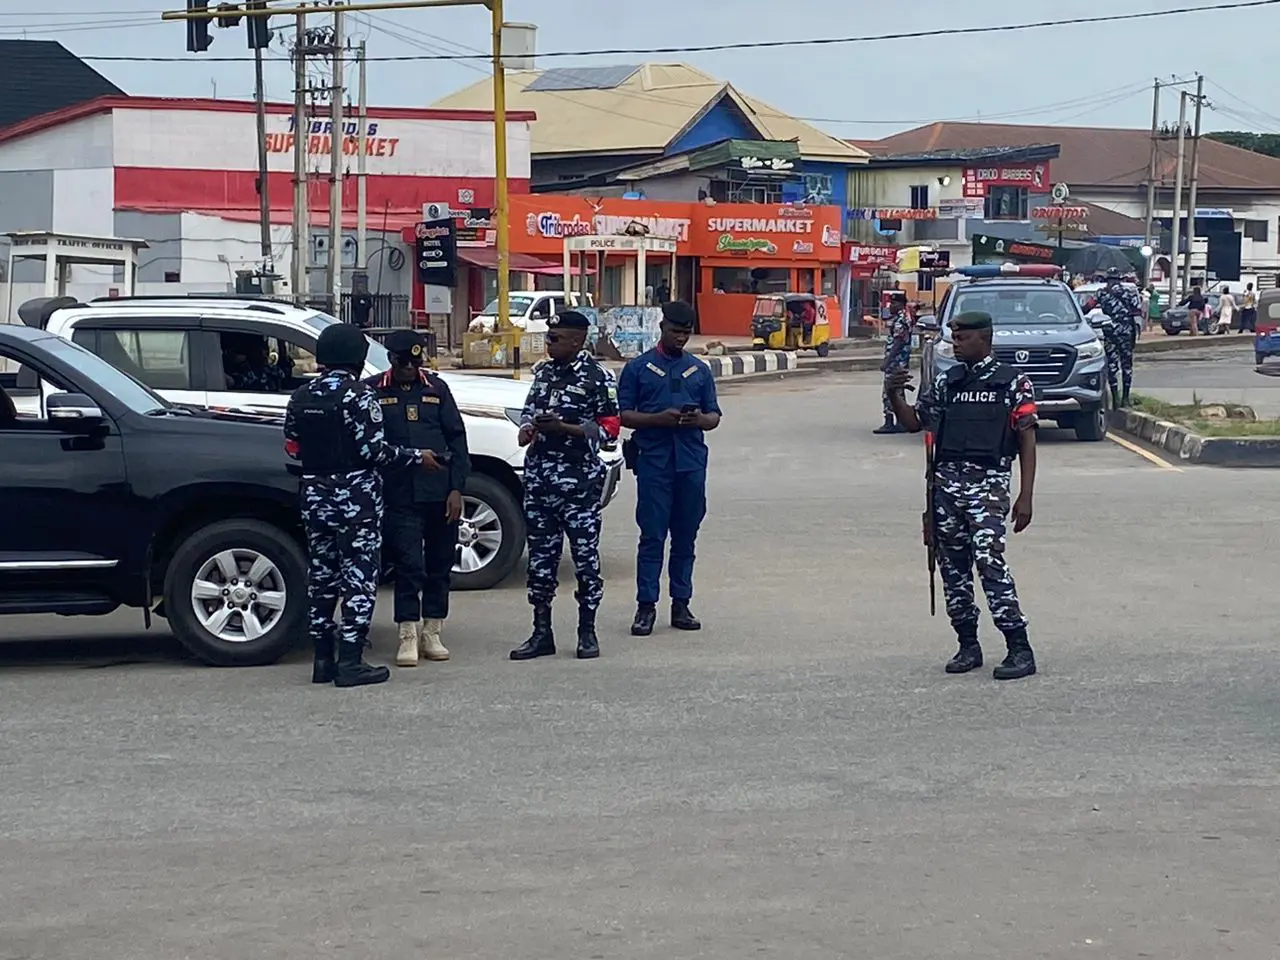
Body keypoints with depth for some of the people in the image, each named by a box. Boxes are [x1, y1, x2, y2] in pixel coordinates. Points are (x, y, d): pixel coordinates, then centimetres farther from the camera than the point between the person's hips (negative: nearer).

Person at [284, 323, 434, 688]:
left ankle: (323, 659, 16)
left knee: (322, 575, 12)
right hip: (355, 497, -7)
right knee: (359, 576, -3)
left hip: (315, 496, 7)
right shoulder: (358, 396, -12)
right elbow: (374, 450, -17)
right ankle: (350, 662, -7)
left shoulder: (300, 398, 8)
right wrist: (417, 457, -5)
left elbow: (293, 448, 11)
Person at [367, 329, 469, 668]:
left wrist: (456, 488, 0)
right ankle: (408, 637, 0)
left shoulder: (436, 388, 10)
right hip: (399, 496, -3)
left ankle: (432, 633, 19)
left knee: (440, 563, 8)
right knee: (408, 564, -6)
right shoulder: (372, 391, 3)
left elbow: (457, 438, 8)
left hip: (439, 493, 3)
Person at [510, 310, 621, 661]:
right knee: (540, 555, 8)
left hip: (579, 479, -6)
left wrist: (563, 428, -17)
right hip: (538, 475, 6)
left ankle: (587, 632, 10)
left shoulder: (597, 378, -7)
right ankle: (542, 633, 15)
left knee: (585, 554, 0)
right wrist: (527, 427, 0)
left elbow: (609, 428, -9)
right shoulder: (543, 371, 12)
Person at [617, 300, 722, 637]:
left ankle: (681, 604, 12)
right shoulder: (638, 367, 5)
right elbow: (623, 415, 0)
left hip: (692, 463, 3)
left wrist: (699, 419, -8)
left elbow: (714, 416, 16)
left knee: (686, 536, 7)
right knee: (652, 536, -4)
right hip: (653, 461, -3)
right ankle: (646, 606, -2)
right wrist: (658, 419, -16)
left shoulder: (699, 370, 15)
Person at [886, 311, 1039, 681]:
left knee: (988, 560, -17)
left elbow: (1027, 440, 0)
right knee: (953, 565, 6)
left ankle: (1019, 648, -14)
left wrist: (1025, 497, -7)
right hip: (946, 481, 6)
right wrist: (895, 394, -1)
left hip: (987, 483, -6)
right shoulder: (947, 382, 15)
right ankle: (968, 645, 17)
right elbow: (914, 422, 20)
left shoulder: (1012, 382, 2)